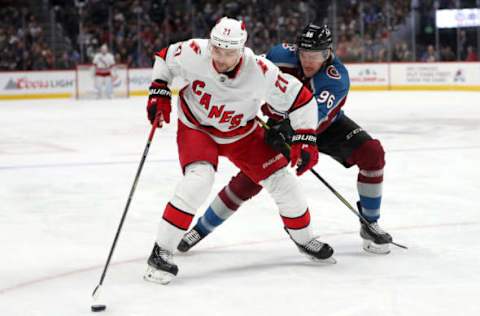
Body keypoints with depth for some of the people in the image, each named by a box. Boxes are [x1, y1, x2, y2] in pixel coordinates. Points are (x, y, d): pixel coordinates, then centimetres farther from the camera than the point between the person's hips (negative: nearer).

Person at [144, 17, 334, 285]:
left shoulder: (260, 71, -31)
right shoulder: (194, 53, -29)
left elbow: (300, 98, -20)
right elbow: (165, 58, -6)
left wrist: (305, 140, -21)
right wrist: (159, 92, -14)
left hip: (242, 133, 2)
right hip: (196, 127, -2)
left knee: (281, 179, 2)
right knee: (198, 180, -27)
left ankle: (303, 237, 29)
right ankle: (161, 252, -19)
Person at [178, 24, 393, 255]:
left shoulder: (336, 77, -32)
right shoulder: (282, 55, -26)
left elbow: (317, 117, -46)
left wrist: (288, 129, -61)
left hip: (326, 125, 0)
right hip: (282, 125, 0)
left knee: (372, 153, -20)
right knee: (250, 178, -12)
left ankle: (369, 224, -4)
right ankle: (202, 228, 5)